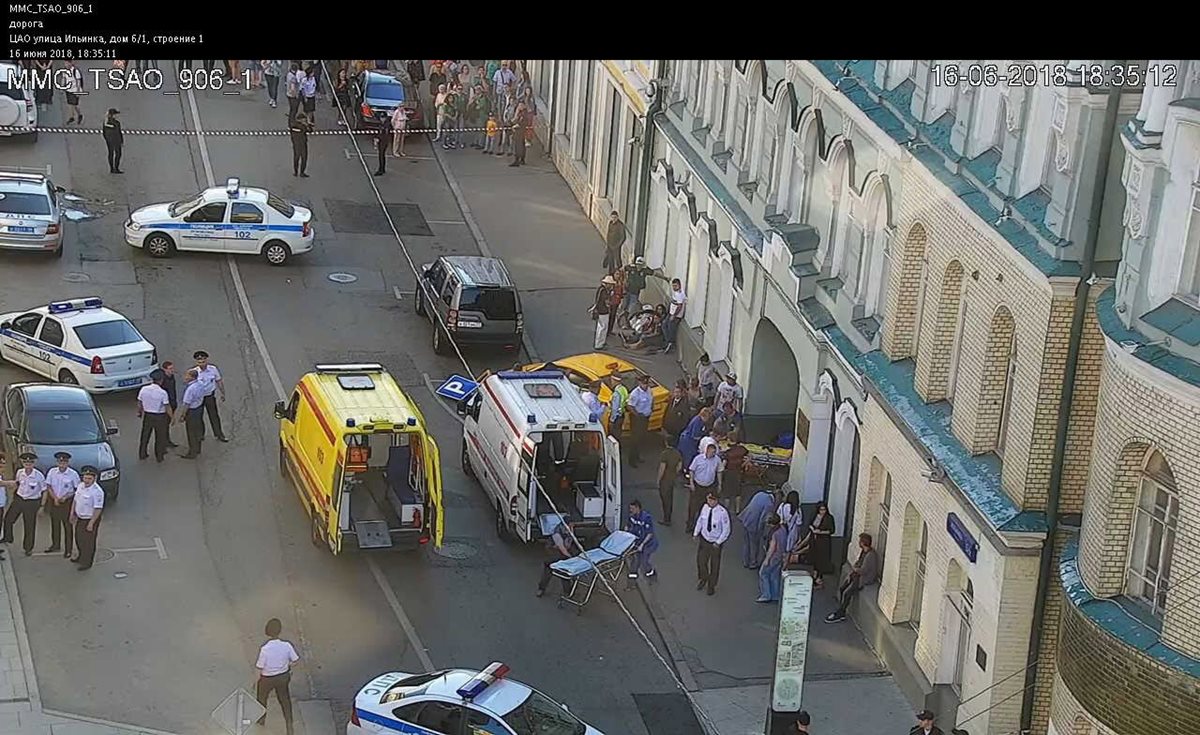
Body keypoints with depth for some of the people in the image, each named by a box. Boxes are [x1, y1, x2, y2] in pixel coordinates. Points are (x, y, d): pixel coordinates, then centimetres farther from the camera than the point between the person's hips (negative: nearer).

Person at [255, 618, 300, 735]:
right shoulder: (287, 646, -26)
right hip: (283, 677, 2)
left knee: (262, 696, 29)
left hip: (267, 679, -2)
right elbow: (296, 661, -13)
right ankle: (289, 725, 32)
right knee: (284, 699, 25)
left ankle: (262, 719, 53)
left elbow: (259, 668, -22)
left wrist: (256, 682, -4)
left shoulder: (264, 649, -33)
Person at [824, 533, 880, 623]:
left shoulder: (871, 555, -24)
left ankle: (839, 615, -4)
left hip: (865, 580, -9)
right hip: (856, 575, 9)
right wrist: (852, 572, -2)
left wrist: (854, 569, -5)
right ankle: (841, 613, -1)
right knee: (841, 589, -5)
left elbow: (863, 571, -24)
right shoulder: (862, 551, 6)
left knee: (847, 593, -18)